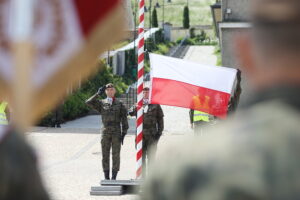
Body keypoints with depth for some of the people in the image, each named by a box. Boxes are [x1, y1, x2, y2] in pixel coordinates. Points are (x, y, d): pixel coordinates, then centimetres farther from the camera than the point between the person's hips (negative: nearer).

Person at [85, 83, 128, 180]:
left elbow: (124, 119, 4)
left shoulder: (119, 104, 5)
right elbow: (88, 102, -5)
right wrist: (98, 94, -10)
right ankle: (106, 177, 8)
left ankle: (114, 176, 3)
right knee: (105, 155, 2)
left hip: (116, 132, -1)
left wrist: (124, 133, -3)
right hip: (105, 131, 1)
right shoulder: (101, 103, 8)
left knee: (116, 155, -1)